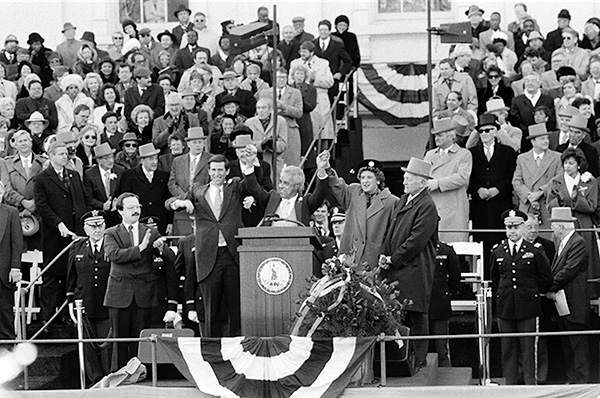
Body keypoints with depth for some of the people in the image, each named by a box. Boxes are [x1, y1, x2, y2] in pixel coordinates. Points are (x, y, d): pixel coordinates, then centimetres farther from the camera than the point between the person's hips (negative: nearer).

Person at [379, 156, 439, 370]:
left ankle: (419, 362, 4)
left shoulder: (427, 206, -13)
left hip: (414, 270, -8)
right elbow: (390, 230, 20)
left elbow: (416, 240, -18)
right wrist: (383, 254, 5)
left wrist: (392, 260, -12)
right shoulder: (402, 200, 15)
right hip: (395, 270, 8)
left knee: (416, 318, -1)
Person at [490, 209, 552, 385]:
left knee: (528, 348, 0)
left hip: (527, 307, -2)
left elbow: (546, 278, 6)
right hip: (505, 308, 2)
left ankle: (530, 383, 5)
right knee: (508, 348, 5)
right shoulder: (497, 251, 7)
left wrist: (533, 293, 9)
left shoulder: (535, 250, -1)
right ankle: (510, 383, 11)